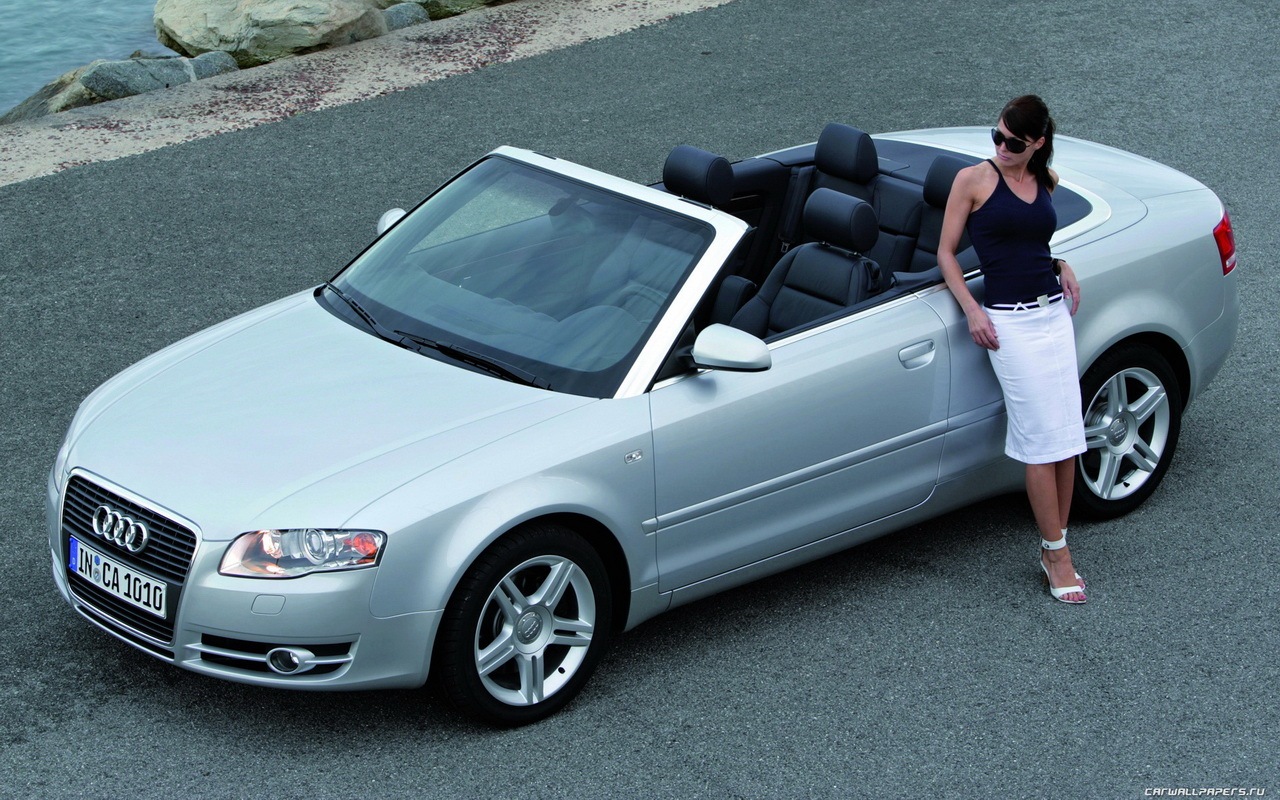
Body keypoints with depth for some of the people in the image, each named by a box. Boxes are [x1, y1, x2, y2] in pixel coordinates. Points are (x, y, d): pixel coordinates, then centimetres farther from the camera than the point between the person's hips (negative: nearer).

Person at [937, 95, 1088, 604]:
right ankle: (1057, 553, 2)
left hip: (1054, 313, 5)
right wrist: (971, 310, -11)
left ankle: (1054, 547, 13)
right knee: (1043, 439, -7)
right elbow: (946, 252, 0)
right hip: (1009, 322, -5)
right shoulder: (974, 179, -3)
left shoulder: (1046, 181, 11)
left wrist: (1063, 266, 10)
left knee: (1067, 436, 2)